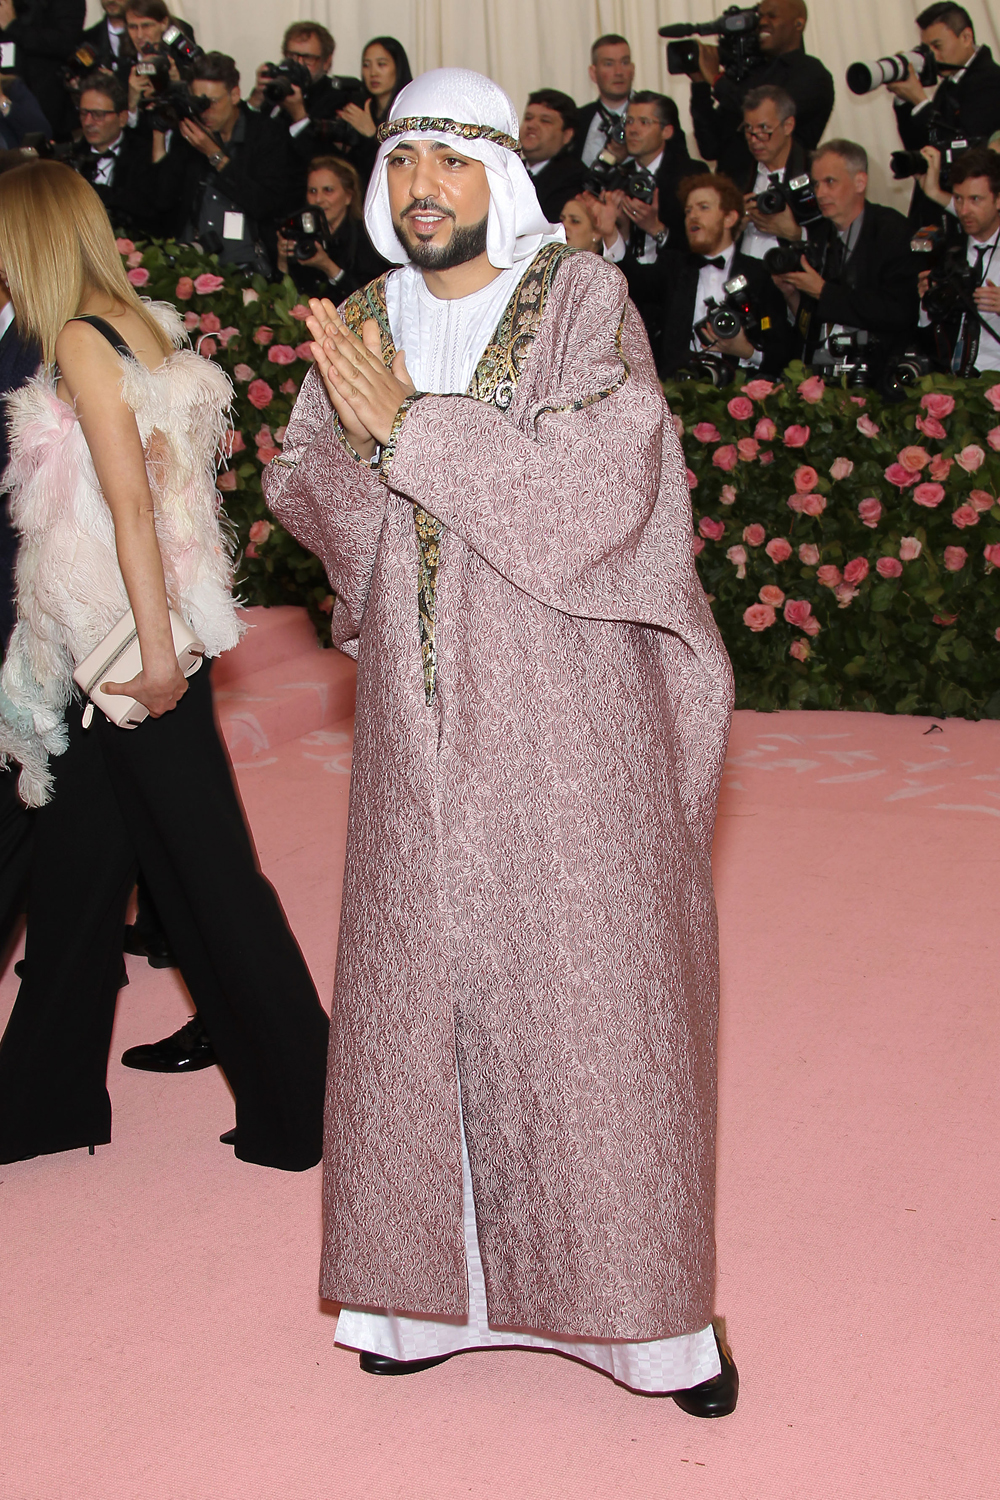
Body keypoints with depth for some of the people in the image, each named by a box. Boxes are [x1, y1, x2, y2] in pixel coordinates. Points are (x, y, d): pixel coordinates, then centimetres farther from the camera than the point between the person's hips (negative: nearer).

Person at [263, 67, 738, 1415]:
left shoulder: (582, 301, -3)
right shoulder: (359, 326, 11)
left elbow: (608, 478, -17)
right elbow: (307, 498, 6)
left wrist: (412, 427, -18)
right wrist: (371, 432, -15)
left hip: (567, 713, -4)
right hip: (419, 731, 4)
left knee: (594, 991, 1)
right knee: (417, 987, 8)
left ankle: (654, 1303, 16)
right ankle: (436, 1285, 24)